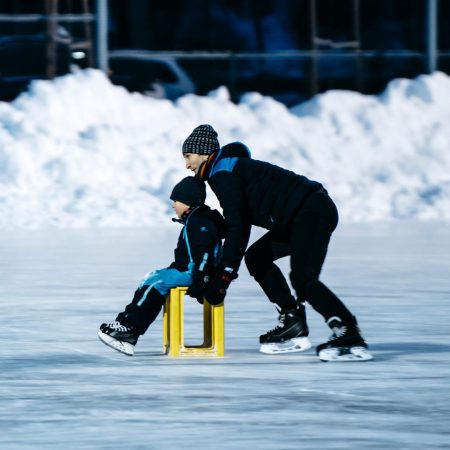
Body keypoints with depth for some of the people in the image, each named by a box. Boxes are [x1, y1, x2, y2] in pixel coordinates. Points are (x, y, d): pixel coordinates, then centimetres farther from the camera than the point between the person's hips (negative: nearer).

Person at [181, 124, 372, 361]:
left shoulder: (224, 172, -8)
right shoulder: (231, 168, 24)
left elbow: (237, 227, -15)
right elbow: (240, 223, 29)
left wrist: (223, 276, -14)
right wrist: (223, 271, 25)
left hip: (313, 212, -11)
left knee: (303, 279, -21)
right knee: (257, 257, 15)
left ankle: (350, 337, -29)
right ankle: (293, 324, 9)